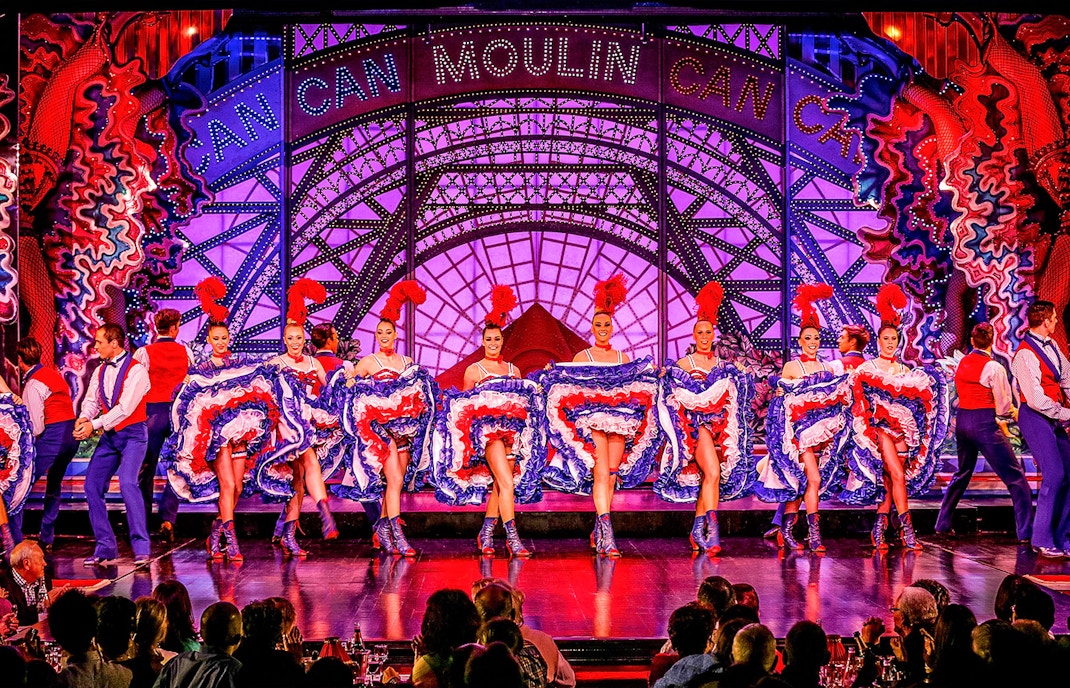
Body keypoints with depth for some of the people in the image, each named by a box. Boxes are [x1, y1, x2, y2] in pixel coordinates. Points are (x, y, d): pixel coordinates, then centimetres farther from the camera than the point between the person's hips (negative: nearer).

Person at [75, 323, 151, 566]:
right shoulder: (100, 372, 11)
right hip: (109, 436, 8)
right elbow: (92, 400, 5)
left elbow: (125, 408, -20)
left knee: (127, 482, -25)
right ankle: (105, 546, 12)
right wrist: (84, 418, -17)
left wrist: (94, 425, -22)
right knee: (92, 486, 2)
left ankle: (141, 548, -22)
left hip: (132, 434, -8)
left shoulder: (136, 370, -13)